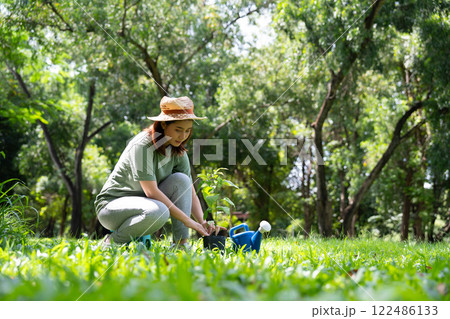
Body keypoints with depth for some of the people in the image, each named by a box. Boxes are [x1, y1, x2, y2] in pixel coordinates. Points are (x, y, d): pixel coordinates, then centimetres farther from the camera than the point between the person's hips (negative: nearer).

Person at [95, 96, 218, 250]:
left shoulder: (179, 153, -2)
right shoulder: (142, 145, -23)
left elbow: (190, 193, -1)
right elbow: (151, 191, -28)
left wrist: (202, 222, -20)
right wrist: (188, 221, -28)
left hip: (145, 202, 7)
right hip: (111, 204, -6)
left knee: (181, 179, -16)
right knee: (158, 212, -36)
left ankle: (181, 243, -16)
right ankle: (113, 241, -11)